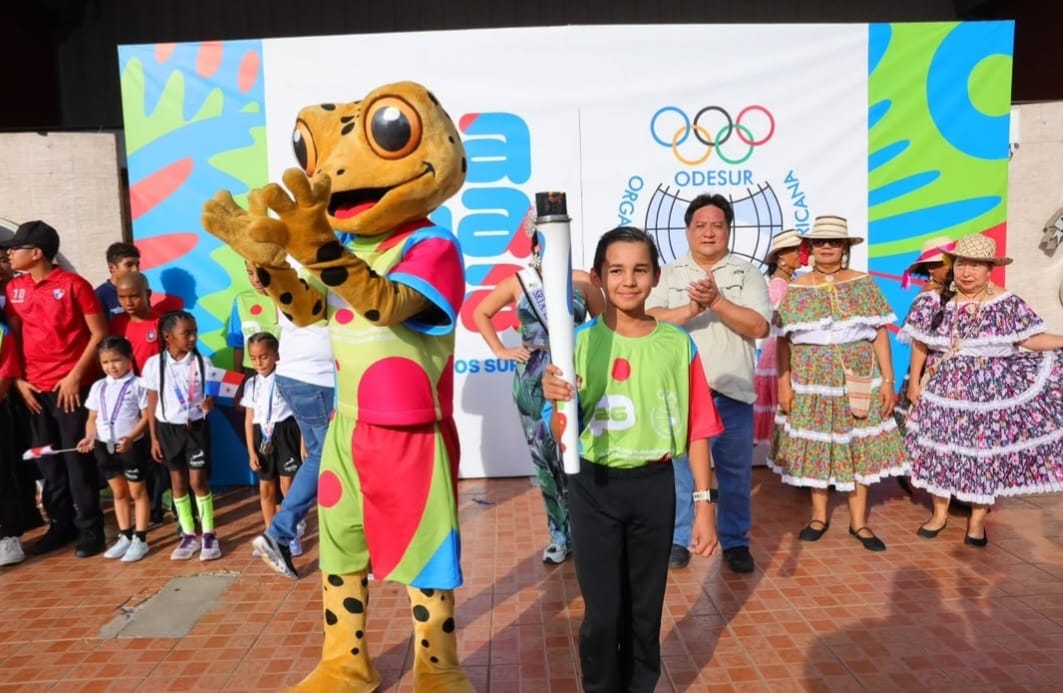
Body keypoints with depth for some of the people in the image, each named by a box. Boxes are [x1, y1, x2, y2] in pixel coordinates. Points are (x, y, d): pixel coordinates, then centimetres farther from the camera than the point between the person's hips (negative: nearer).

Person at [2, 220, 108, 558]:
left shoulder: (73, 285, -8)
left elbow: (99, 334, -8)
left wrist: (75, 375, -12)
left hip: (71, 386, -5)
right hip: (35, 389, 6)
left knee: (78, 460, -1)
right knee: (48, 462, 11)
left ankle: (90, 530, 10)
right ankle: (61, 525, 24)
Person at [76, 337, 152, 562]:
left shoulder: (137, 385, -8)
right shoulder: (98, 387, 8)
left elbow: (146, 416, -11)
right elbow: (92, 418, 11)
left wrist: (131, 438, -22)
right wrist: (90, 438, -7)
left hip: (131, 446, -5)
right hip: (105, 446, 5)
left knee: (137, 492, 5)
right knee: (119, 493, 15)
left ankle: (140, 539, 10)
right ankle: (125, 537, 25)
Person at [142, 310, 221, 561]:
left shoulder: (202, 362, -7)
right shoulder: (154, 364, -5)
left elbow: (210, 395, -1)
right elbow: (152, 403, 1)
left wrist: (209, 403, -27)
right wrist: (154, 438, 2)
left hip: (196, 427, -2)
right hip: (168, 428, 2)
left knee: (198, 481, 0)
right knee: (178, 482, 10)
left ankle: (209, 535, 12)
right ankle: (189, 535, 22)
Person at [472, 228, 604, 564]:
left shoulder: (581, 281, 0)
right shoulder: (517, 283, 3)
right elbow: (481, 313, 14)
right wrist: (500, 350, 6)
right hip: (533, 383, 2)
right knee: (545, 461, 9)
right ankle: (560, 535, 25)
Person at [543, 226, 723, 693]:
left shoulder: (677, 344, -3)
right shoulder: (579, 343, -6)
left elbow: (697, 429, 1)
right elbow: (563, 438, -6)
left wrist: (704, 504, 0)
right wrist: (557, 401, -27)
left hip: (655, 487, 2)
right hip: (594, 488, -1)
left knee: (646, 607, 16)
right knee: (603, 612, 5)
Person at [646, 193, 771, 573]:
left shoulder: (747, 273, 4)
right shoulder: (668, 274, 5)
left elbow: (759, 327, -7)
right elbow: (652, 320, -9)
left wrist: (717, 301, -19)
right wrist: (692, 309, -25)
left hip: (733, 392, 0)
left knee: (735, 472, 11)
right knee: (679, 468, 8)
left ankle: (735, 541, 28)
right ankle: (677, 539, 24)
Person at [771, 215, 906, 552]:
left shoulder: (864, 284, 3)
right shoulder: (796, 290, 1)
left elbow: (880, 334, 2)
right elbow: (784, 341, 0)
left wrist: (888, 379, -3)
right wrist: (784, 384, -5)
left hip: (858, 381, 0)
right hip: (812, 382, 0)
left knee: (860, 447, 4)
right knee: (814, 446, 7)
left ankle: (859, 521, 18)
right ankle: (819, 515, 23)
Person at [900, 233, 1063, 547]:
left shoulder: (1007, 304, -4)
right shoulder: (934, 302, -2)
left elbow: (1030, 339, -1)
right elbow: (920, 345, 3)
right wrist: (914, 382, 3)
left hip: (990, 390, -1)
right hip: (944, 388, 1)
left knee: (987, 451, 5)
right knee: (940, 449, 6)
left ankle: (977, 519, 23)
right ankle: (939, 513, 23)